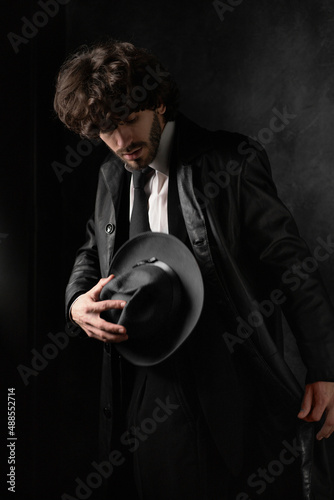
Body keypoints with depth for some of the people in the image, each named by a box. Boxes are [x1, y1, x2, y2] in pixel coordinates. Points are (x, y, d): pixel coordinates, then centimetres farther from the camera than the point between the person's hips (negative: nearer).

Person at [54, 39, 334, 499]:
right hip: (144, 388, 6)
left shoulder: (230, 162, -10)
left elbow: (291, 265, -8)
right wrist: (78, 301, -1)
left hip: (228, 387, -5)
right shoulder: (112, 177, 9)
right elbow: (93, 251, 23)